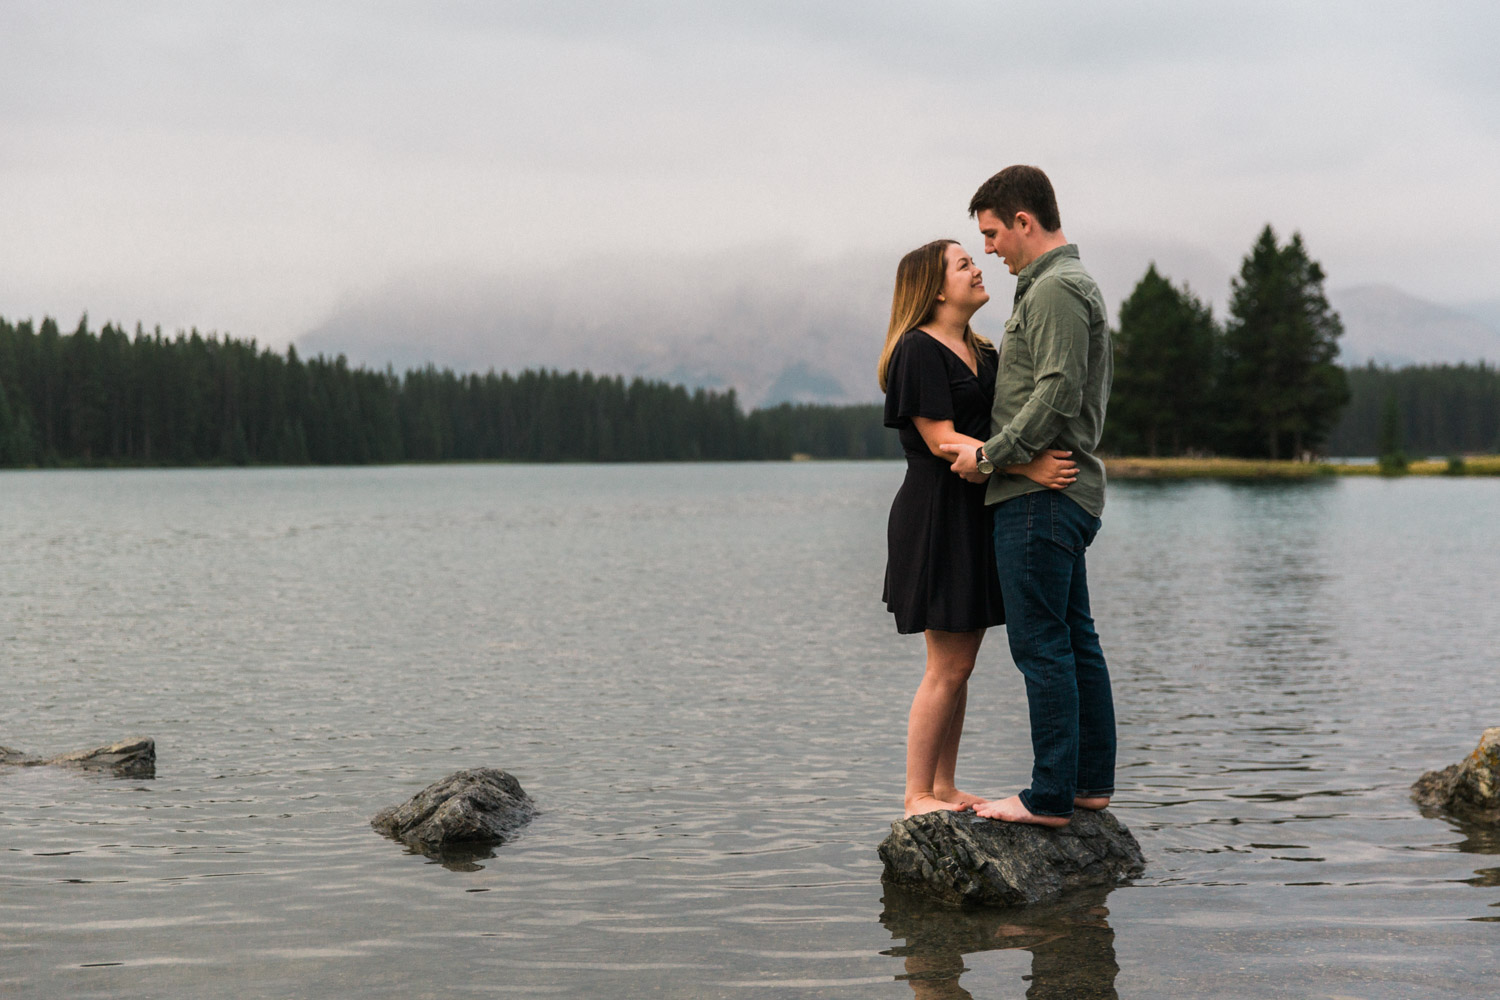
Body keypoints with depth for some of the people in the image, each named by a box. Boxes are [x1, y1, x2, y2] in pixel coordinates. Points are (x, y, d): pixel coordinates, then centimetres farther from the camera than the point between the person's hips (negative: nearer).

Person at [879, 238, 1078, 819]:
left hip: (977, 520, 9)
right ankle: (917, 796, 1)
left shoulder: (982, 353, 17)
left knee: (961, 663, 11)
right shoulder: (918, 350, -10)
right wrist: (1028, 467, -27)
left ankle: (944, 786, 17)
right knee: (947, 668, -7)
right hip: (938, 517, -9)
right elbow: (942, 440, -19)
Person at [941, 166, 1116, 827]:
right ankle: (1093, 782, 17)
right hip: (1071, 487, 11)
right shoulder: (1074, 284, 20)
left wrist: (989, 454, -15)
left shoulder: (1054, 289, -12)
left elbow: (1057, 394, -21)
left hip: (1039, 495, -11)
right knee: (1076, 641, 12)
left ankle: (1050, 797, -6)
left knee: (1041, 646, -8)